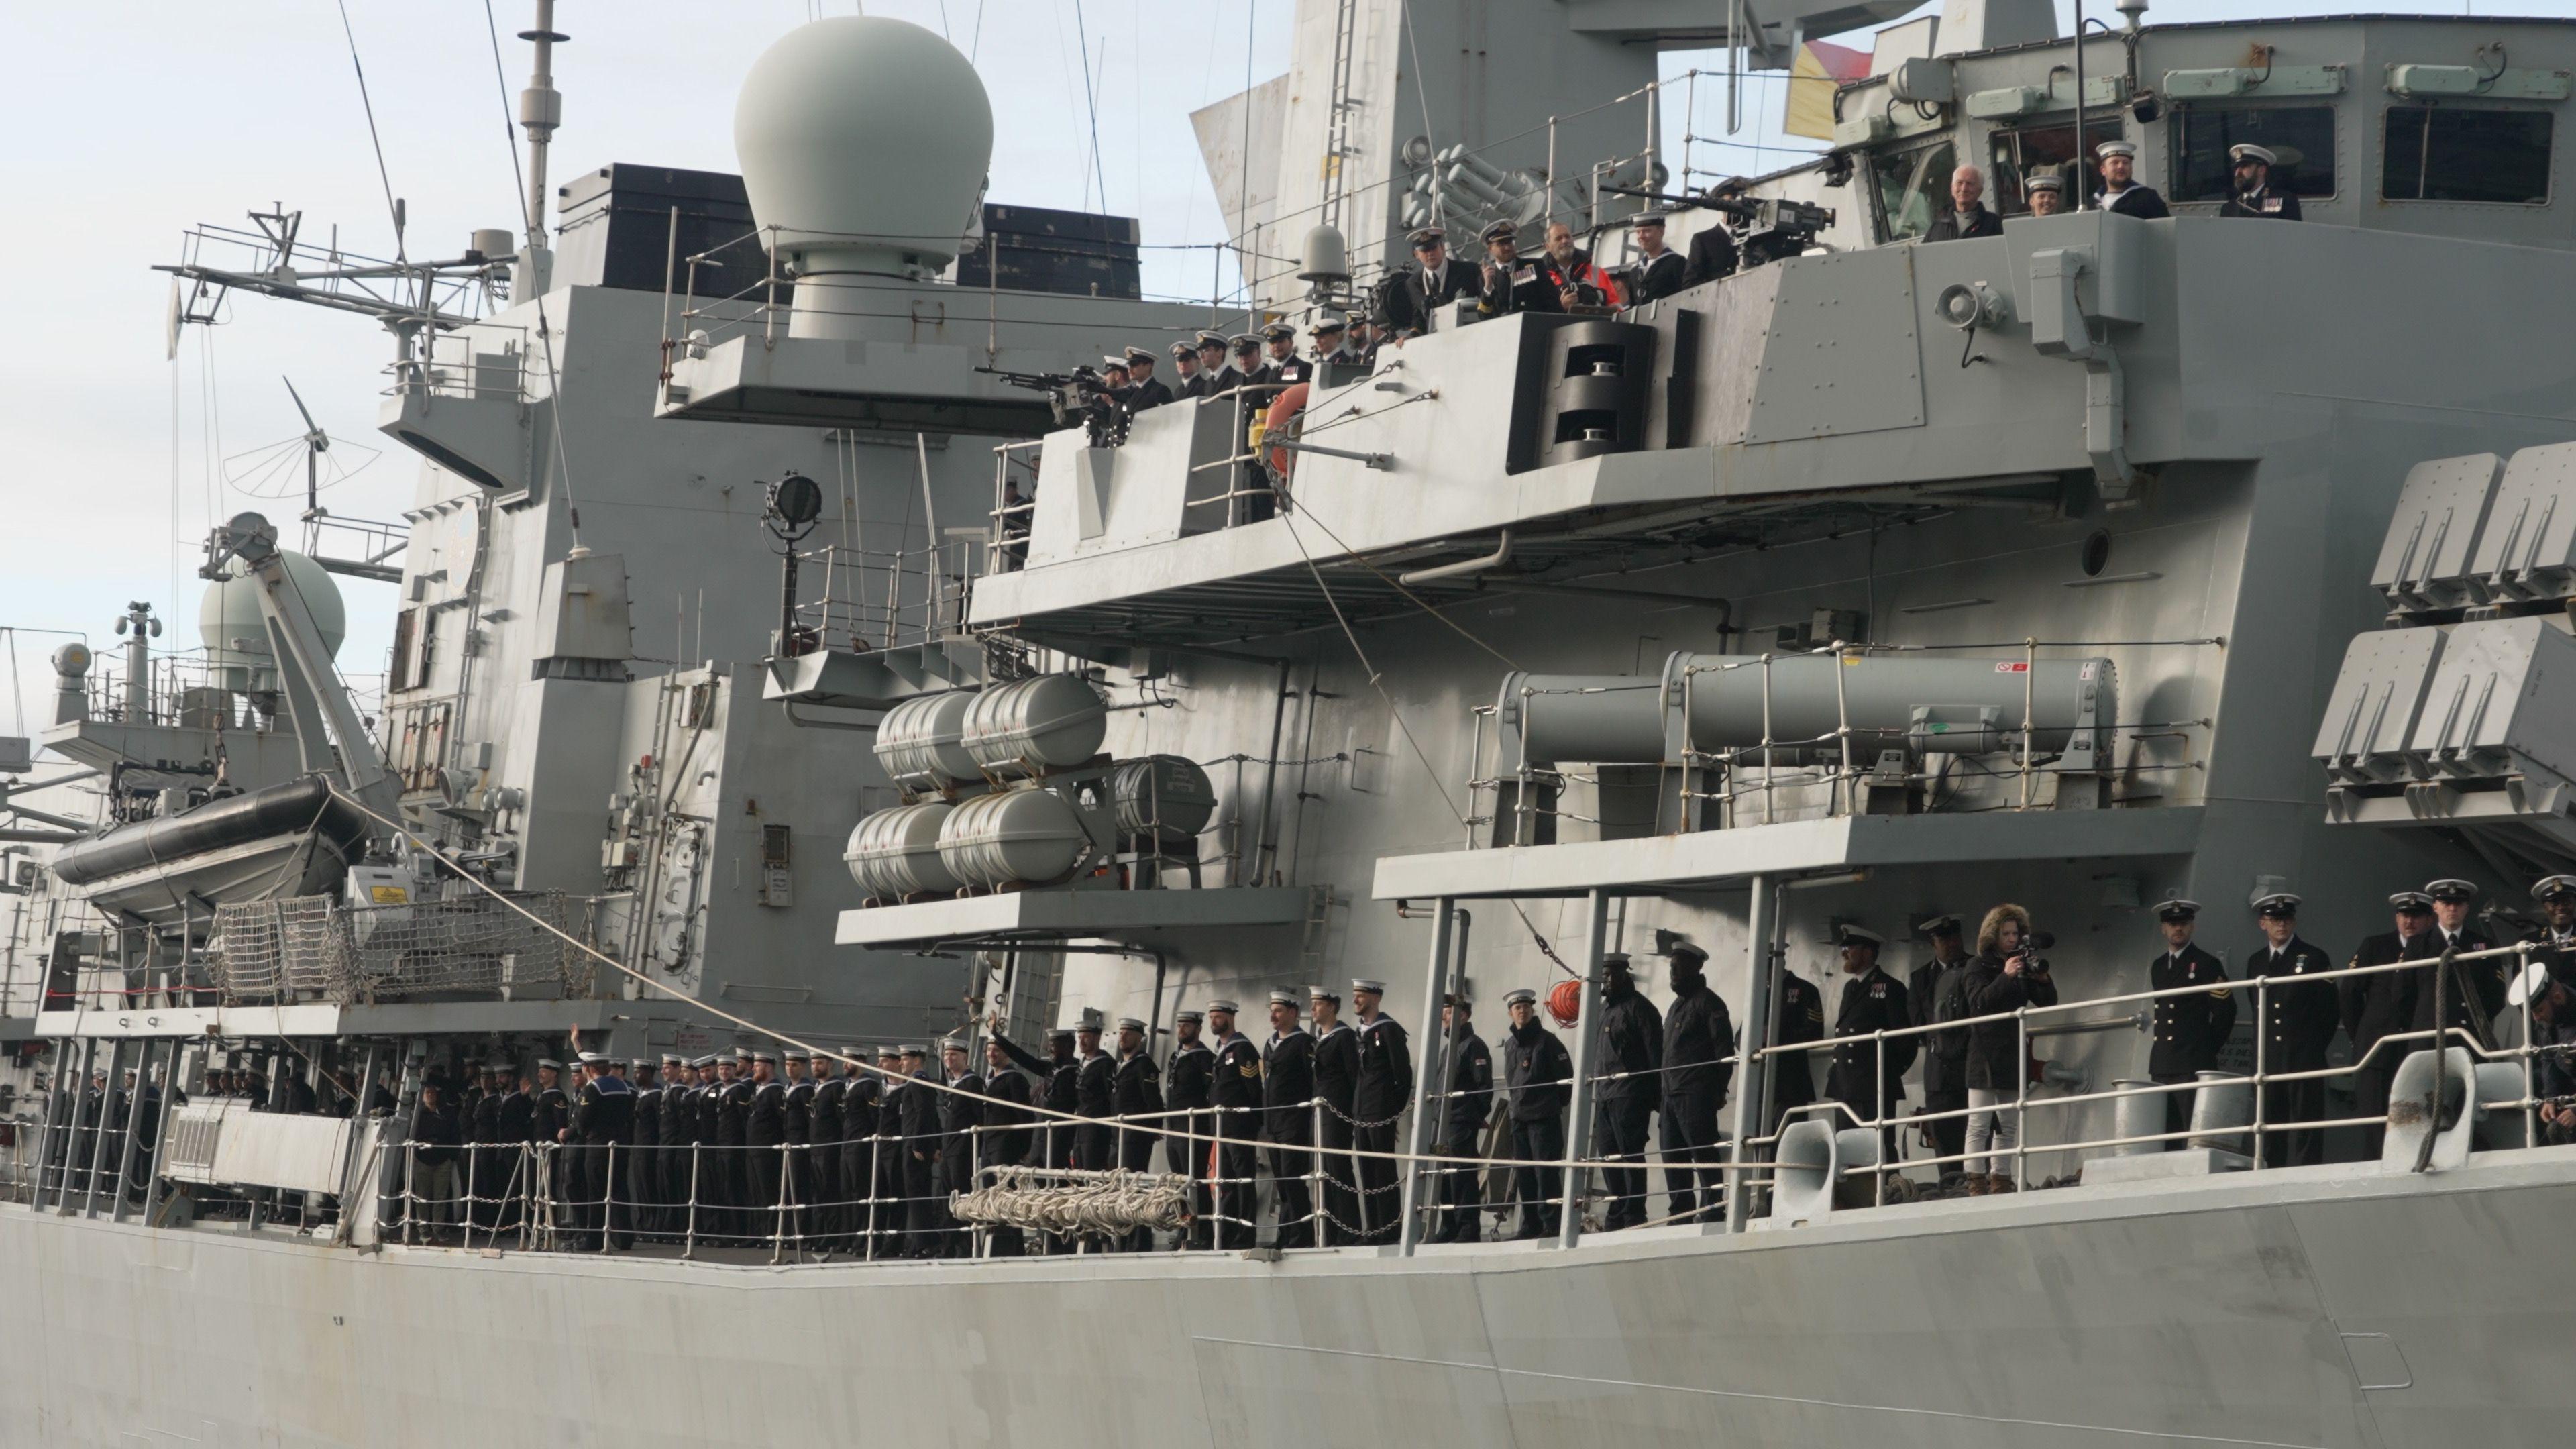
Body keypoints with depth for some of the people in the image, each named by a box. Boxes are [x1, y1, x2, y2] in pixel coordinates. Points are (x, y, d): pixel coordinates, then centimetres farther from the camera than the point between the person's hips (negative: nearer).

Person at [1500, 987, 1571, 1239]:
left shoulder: (1546, 1041, -5)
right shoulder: (1510, 1044, 14)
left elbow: (1565, 1076, -6)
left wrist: (1553, 1103, -1)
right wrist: (1518, 1100, 15)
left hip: (1544, 1116, -7)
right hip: (1519, 1116, 7)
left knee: (1545, 1169, -12)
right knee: (1523, 1173, 8)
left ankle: (1551, 1223, -13)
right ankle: (1531, 1225, 13)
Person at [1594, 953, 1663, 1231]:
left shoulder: (1638, 1007, -6)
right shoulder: (1605, 1008, 19)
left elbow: (1654, 1053, -11)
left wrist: (1655, 1095, -16)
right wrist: (1598, 1094, 18)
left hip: (1629, 1093, -9)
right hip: (1605, 1093, 9)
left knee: (1630, 1154, -10)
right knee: (1609, 1157, 10)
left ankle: (1634, 1216, -10)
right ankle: (1617, 1215, 15)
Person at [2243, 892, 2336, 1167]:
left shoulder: (2314, 958, 2)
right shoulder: (2256, 962, 15)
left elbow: (2331, 1010, 3)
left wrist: (2313, 1046, 2)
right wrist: (2263, 1048, 11)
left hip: (2304, 1058, -4)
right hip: (2269, 1059, 4)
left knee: (2305, 1128, -7)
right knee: (2271, 1124, 1)